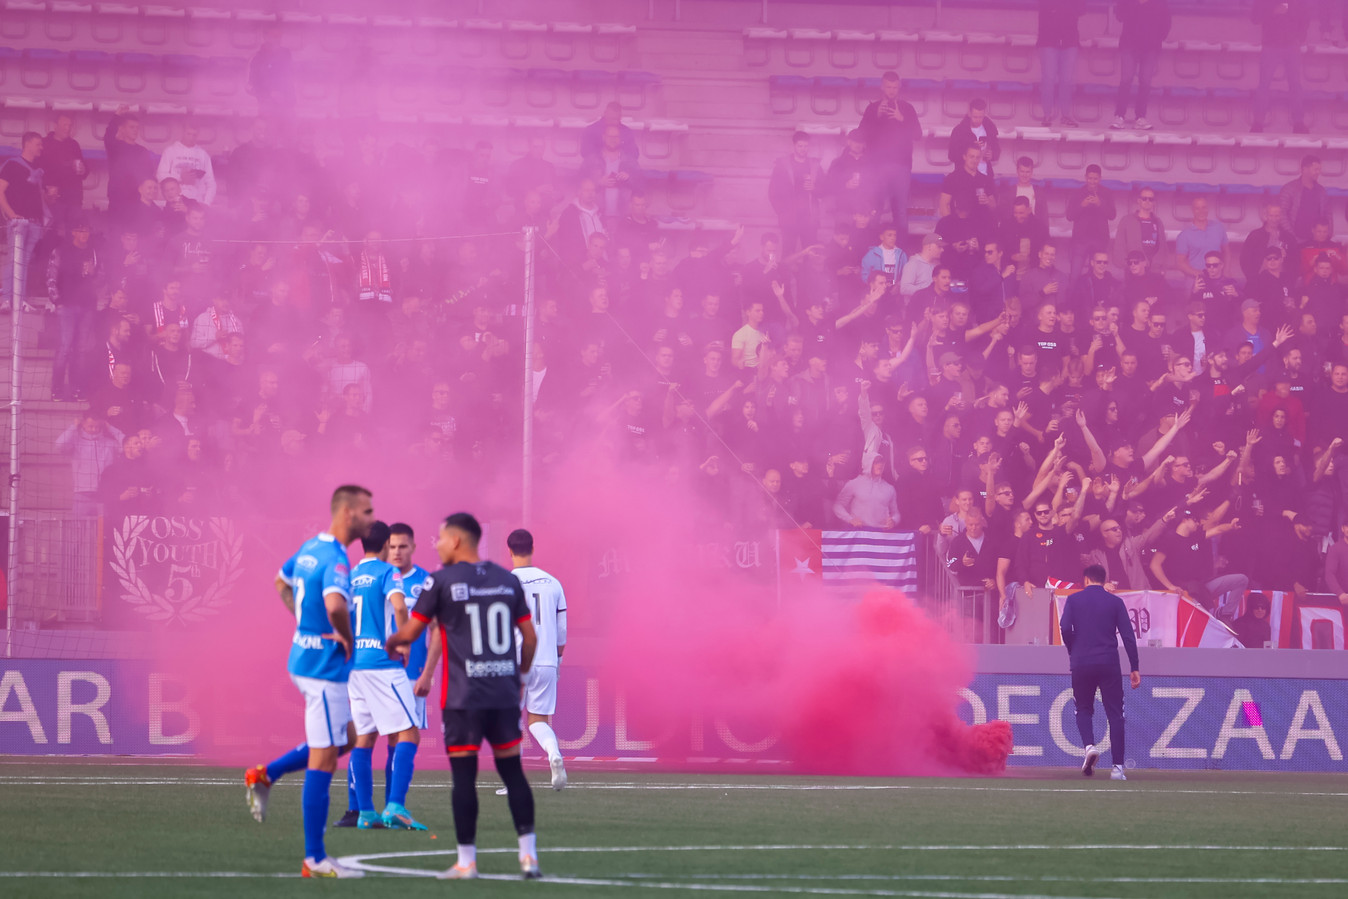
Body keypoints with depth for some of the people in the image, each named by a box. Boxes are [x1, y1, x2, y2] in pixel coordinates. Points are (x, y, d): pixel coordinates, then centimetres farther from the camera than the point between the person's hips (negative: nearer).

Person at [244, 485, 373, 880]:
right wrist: (347, 638, -19)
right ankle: (315, 859, 0)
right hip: (326, 666, -10)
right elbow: (335, 605, -38)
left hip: (304, 654, 10)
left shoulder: (311, 548, 9)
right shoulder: (336, 560, -21)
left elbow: (282, 582, 27)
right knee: (324, 758, -4)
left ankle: (265, 774, 20)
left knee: (345, 739, 24)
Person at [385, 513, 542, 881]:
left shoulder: (442, 581, -4)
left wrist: (391, 644, 23)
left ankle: (466, 861, 1)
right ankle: (529, 854, 4)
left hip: (464, 697, -4)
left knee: (464, 775, 0)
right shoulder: (507, 580, 9)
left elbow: (411, 631, 2)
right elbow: (530, 637, 12)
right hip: (505, 692, 4)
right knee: (512, 770, 9)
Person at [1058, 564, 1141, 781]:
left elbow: (1065, 628, -8)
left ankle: (1089, 745, -12)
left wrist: (1073, 652, 10)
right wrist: (1134, 668, 2)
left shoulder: (1074, 600, 4)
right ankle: (1118, 767, -3)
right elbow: (1128, 636, 0)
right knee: (1115, 714, 3)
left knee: (1083, 709, 17)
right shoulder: (1115, 602, 5)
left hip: (1081, 664, 0)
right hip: (1109, 664, 0)